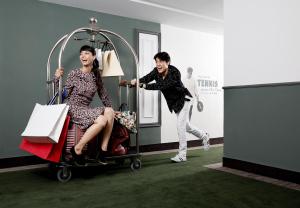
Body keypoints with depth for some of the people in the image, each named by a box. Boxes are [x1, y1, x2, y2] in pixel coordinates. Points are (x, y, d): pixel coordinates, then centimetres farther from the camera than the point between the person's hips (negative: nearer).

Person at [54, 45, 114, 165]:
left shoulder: (96, 75, 9)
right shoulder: (74, 74, -5)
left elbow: (103, 94, 16)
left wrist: (111, 108, 16)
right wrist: (57, 79, -18)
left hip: (87, 110, 5)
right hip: (74, 109, -5)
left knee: (109, 112, -21)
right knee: (102, 120, -27)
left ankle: (104, 149, -16)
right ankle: (77, 149, -14)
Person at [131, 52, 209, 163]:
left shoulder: (174, 72, -31)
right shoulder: (156, 71, -11)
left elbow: (162, 85, -42)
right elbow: (147, 78, -24)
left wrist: (145, 86, -49)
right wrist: (137, 81, -45)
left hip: (183, 99, -8)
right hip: (173, 102, 8)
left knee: (180, 126, -11)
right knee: (186, 126, 19)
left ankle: (182, 155, -1)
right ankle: (204, 136, 45)